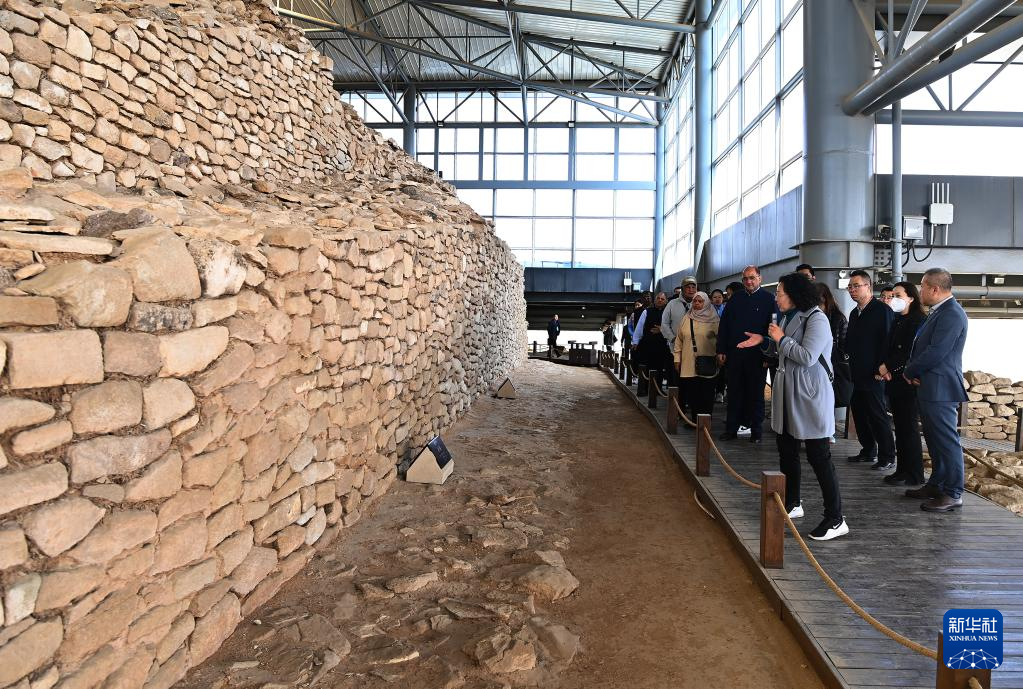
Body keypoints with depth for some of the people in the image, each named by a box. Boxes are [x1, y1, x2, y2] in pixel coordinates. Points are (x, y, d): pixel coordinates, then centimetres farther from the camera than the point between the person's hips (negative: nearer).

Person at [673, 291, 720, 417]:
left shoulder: (713, 319, 0)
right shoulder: (686, 318, 10)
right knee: (692, 393, 3)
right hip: (689, 363, 3)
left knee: (706, 394, 0)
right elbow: (679, 340, 13)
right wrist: (677, 359, 9)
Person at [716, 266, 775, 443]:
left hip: (757, 355, -3)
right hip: (734, 354, 3)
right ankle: (731, 429, 17)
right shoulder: (735, 298, 9)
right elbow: (723, 325, 9)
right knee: (734, 393, 9)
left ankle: (756, 431, 18)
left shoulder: (768, 299, -2)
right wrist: (721, 350, 3)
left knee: (756, 394, 7)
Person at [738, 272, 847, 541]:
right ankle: (792, 504, 32)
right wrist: (764, 342, 7)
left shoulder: (816, 319, -15)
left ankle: (835, 519, 3)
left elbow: (807, 356, -25)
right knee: (787, 451, 17)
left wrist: (781, 338, -14)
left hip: (810, 397, -9)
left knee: (819, 456, -5)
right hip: (787, 395, 9)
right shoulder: (788, 318, 12)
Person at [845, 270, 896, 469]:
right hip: (858, 374, 8)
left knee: (877, 415, -3)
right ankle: (868, 451, 22)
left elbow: (887, 341, -14)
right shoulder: (854, 313, 17)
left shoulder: (882, 310, -8)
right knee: (859, 413, 10)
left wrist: (880, 369, -17)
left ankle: (887, 457, 7)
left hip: (873, 375, -8)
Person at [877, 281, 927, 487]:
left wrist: (887, 367, -10)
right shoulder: (897, 320, 15)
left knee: (909, 428, -2)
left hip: (908, 381, -8)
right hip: (894, 380, 8)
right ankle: (902, 470, 17)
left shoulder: (918, 321, -9)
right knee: (900, 427, 10)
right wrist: (884, 369, -3)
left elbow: (910, 352, -16)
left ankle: (914, 475, 7)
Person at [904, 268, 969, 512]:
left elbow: (936, 352, -22)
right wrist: (913, 371, 1)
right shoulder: (938, 312, 15)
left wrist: (909, 371, -9)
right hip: (929, 388, 10)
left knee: (947, 441, -3)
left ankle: (953, 494, 5)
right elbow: (922, 347, 17)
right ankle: (936, 484, 29)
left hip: (941, 389, -10)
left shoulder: (952, 314, -17)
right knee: (935, 441, 18)